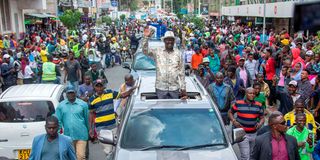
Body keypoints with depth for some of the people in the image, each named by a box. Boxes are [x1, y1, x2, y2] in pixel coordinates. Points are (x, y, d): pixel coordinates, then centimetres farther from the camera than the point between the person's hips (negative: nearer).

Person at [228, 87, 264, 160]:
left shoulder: (258, 105, 3)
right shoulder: (238, 104, -6)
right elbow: (230, 112, 6)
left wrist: (260, 123, -13)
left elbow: (262, 118, 9)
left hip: (254, 134, 4)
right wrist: (234, 121, -10)